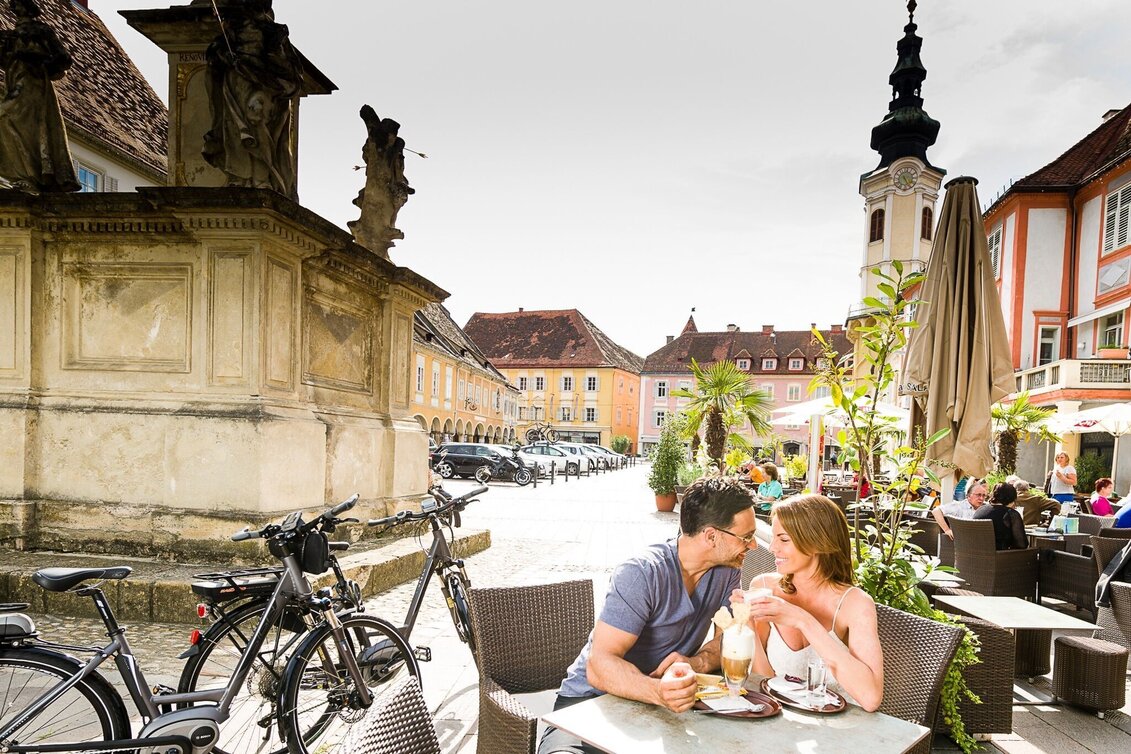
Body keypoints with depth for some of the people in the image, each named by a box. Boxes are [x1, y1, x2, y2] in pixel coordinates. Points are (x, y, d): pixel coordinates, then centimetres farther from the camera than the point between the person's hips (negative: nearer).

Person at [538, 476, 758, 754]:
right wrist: (659, 691, -49)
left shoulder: (726, 570, -3)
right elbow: (599, 667, -29)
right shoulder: (642, 574, -24)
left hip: (670, 698, 6)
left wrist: (697, 662, -20)